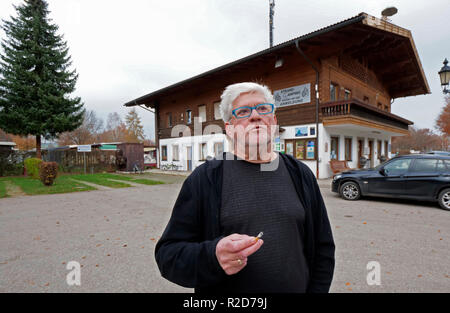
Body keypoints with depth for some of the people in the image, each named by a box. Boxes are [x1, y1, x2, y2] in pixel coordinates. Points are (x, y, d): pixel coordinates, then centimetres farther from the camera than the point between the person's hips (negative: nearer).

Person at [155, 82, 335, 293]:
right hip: (221, 287, -2)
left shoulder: (301, 174, -1)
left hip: (298, 288, 3)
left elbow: (323, 249, 4)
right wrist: (213, 257, -30)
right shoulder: (204, 178, -12)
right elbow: (167, 253, -12)